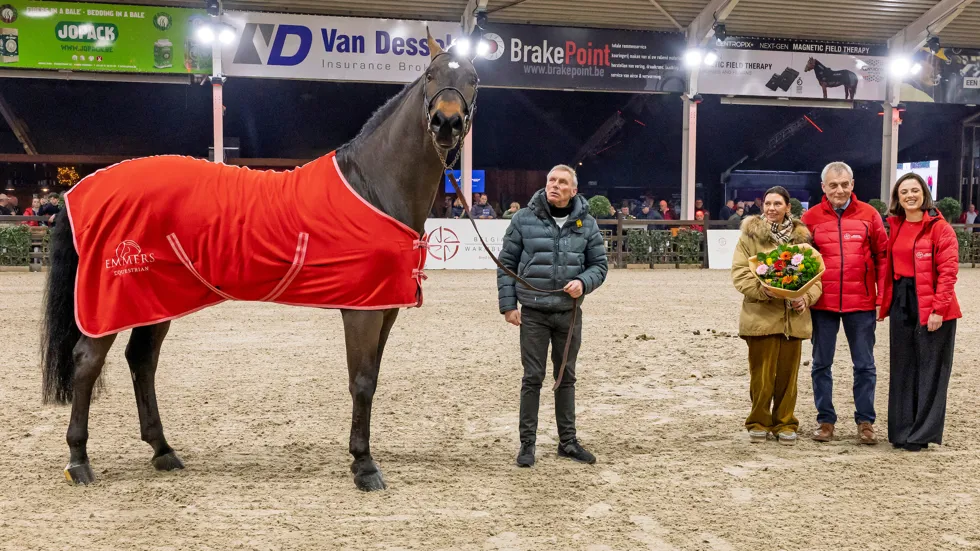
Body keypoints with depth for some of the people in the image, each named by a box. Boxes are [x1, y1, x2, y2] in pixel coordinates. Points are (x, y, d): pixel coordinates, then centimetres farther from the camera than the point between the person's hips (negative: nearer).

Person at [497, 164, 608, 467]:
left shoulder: (586, 224, 2)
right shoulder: (524, 219, -4)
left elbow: (600, 264, 6)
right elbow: (506, 263, -1)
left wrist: (583, 282, -15)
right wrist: (508, 304, -6)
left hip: (569, 312, 3)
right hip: (533, 313, -2)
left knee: (566, 377, 13)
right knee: (532, 378, 2)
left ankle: (568, 441, 24)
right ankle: (527, 443, 12)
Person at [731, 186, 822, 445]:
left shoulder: (802, 237, 11)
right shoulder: (750, 235, 2)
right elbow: (739, 272, -3)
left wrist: (806, 298, -8)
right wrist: (764, 290, -18)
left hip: (794, 317, 3)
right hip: (761, 315, -2)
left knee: (788, 374, 8)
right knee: (761, 374, 0)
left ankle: (785, 423, 20)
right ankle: (758, 423, 14)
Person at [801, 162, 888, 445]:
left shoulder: (868, 215, 1)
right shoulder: (811, 218, 1)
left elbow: (883, 256, 3)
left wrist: (884, 296, -3)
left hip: (861, 304, 0)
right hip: (822, 303, 0)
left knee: (865, 365, 7)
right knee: (821, 364, 7)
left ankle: (865, 422, 17)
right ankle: (825, 421, 18)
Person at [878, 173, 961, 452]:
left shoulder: (939, 227, -8)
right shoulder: (896, 227, 11)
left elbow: (948, 270, -13)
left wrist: (939, 308, -18)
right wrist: (885, 303, 7)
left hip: (931, 307, -6)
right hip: (901, 303, 6)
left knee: (930, 370, 0)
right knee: (902, 369, 10)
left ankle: (923, 433, 7)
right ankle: (902, 430, 18)